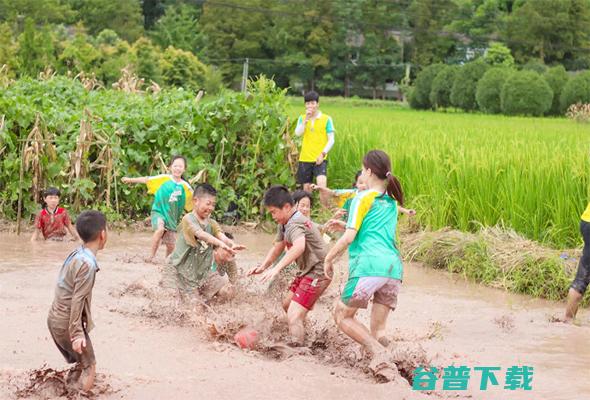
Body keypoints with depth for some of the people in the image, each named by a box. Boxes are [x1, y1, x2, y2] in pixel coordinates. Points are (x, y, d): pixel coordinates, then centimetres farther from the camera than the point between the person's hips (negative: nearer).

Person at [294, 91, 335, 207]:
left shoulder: (326, 119, 0)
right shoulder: (302, 118, 8)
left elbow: (331, 139, -2)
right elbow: (298, 133, -8)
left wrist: (323, 154, -13)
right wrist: (306, 119, -15)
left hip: (320, 159, -3)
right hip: (305, 158, 3)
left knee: (322, 183, -23)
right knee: (306, 187, 9)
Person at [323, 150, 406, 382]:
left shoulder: (363, 198, 3)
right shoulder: (392, 202, 23)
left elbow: (349, 237, -4)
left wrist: (329, 259, 8)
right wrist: (344, 225, 38)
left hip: (369, 265, -6)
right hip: (394, 267, 6)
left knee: (342, 316, 7)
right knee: (378, 330, 11)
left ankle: (377, 351, -15)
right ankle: (383, 364, -9)